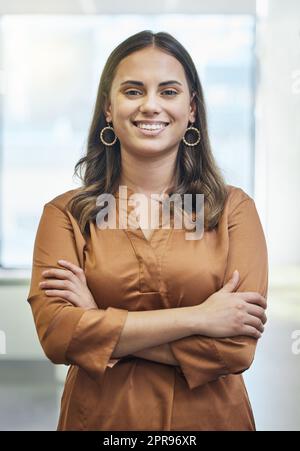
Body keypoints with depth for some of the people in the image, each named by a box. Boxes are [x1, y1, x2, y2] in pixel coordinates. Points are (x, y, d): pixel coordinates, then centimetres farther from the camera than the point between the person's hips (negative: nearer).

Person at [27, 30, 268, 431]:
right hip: (99, 417, 0)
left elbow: (237, 347, -15)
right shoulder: (64, 213, -6)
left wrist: (102, 327, -17)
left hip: (207, 416, 0)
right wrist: (196, 318, -20)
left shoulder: (234, 208, -7)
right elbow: (56, 334, -17)